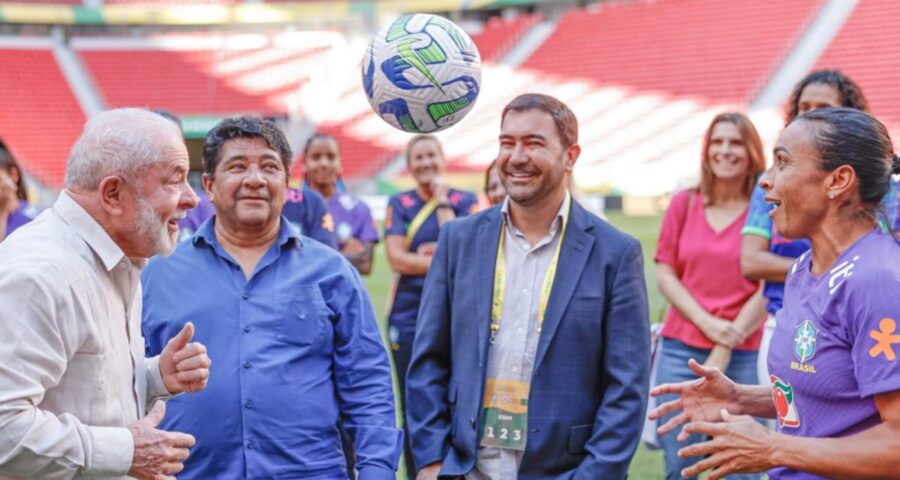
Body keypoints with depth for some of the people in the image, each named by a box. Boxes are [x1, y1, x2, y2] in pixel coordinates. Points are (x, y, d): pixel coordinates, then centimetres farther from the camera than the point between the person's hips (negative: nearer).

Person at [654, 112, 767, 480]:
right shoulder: (684, 204, 8)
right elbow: (664, 274, 7)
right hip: (681, 349, 2)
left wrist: (726, 349, -8)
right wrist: (707, 323, -8)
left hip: (743, 354, -2)